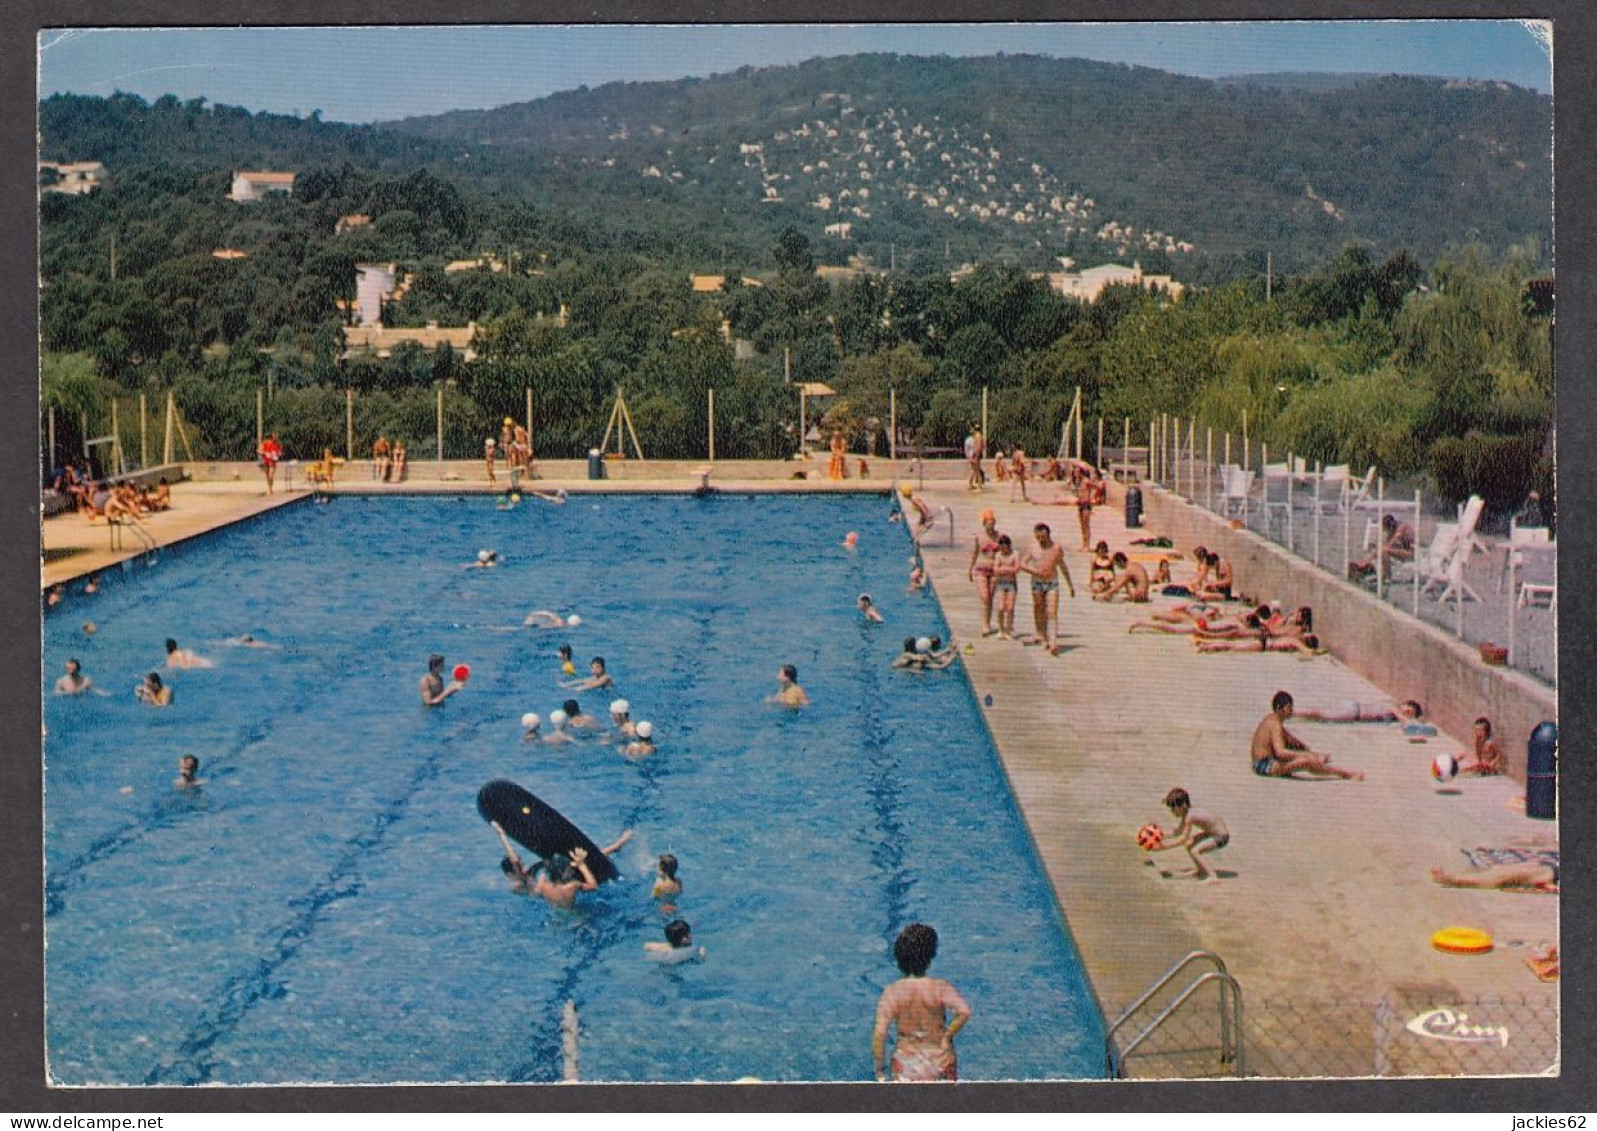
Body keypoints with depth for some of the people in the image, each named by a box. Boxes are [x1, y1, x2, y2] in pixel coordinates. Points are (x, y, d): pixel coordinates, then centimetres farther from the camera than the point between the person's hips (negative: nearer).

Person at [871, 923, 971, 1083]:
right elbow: (964, 1012, -30)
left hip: (907, 1066, 0)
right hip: (940, 1062, 0)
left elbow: (879, 1035, -15)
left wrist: (880, 1071, -6)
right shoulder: (940, 988, -14)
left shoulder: (892, 992, -11)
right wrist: (948, 1036, -15)